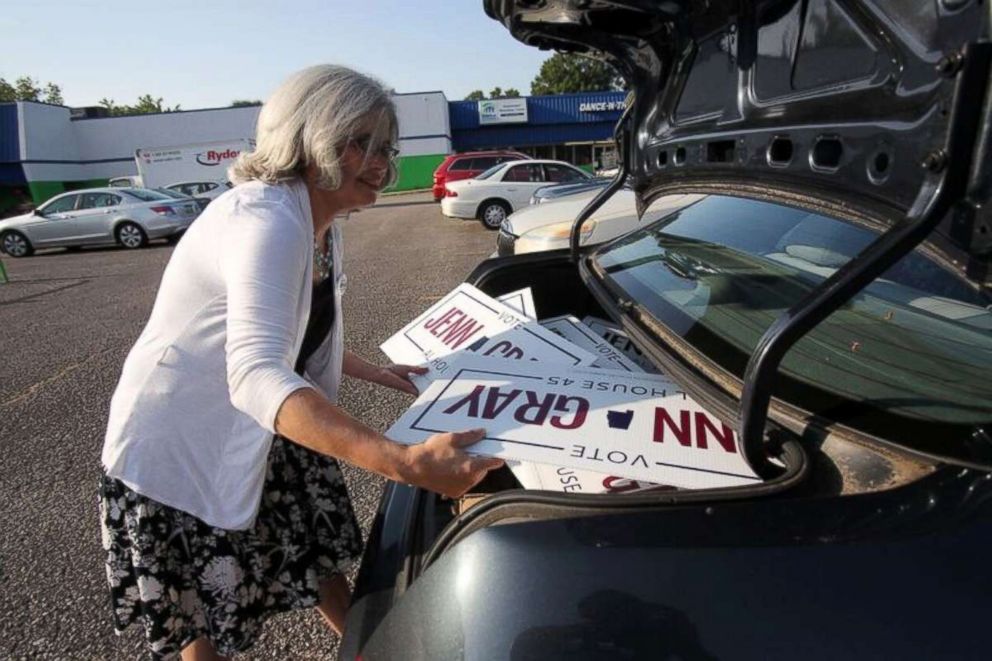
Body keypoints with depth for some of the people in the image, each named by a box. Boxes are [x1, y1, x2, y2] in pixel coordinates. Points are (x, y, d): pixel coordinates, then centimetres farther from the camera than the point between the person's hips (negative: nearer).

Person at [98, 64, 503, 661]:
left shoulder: (322, 229, 1)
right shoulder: (266, 220, -29)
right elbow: (256, 375, -44)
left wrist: (377, 373, 9)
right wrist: (404, 463, -53)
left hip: (255, 433, 8)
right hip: (176, 452, -8)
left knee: (321, 547, 20)